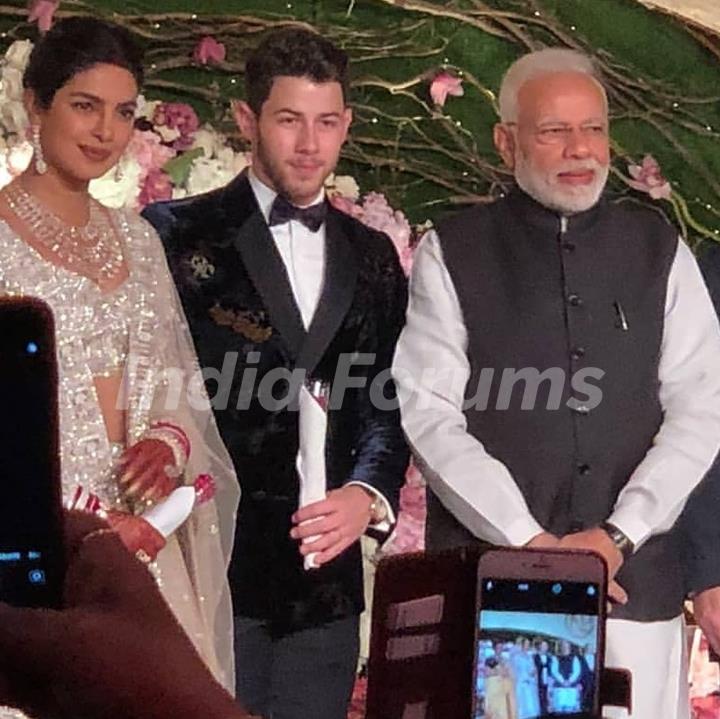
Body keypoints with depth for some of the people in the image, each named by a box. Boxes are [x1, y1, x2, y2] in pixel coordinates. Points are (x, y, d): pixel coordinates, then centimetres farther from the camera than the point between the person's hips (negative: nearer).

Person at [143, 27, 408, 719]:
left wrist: (370, 493, -7)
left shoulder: (372, 256, 14)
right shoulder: (177, 235, 0)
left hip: (326, 577, 4)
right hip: (212, 568, -4)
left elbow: (387, 400, 10)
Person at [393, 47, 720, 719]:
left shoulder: (658, 252, 10)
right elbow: (429, 414, -4)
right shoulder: (452, 255, 4)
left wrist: (620, 534, -8)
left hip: (634, 583, 2)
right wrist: (528, 540, -11)